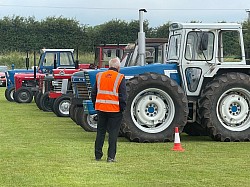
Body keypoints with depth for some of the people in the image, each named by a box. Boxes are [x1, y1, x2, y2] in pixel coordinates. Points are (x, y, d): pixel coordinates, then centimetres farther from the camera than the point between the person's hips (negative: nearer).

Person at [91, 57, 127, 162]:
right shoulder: (120, 78, -7)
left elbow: (93, 93, 10)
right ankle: (111, 157, 1)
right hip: (114, 110, -4)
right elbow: (123, 96, -9)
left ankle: (98, 155, 17)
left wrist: (95, 106, 17)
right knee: (113, 133, 3)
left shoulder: (99, 76, 6)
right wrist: (122, 109, 0)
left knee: (100, 132, 13)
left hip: (100, 108, 4)